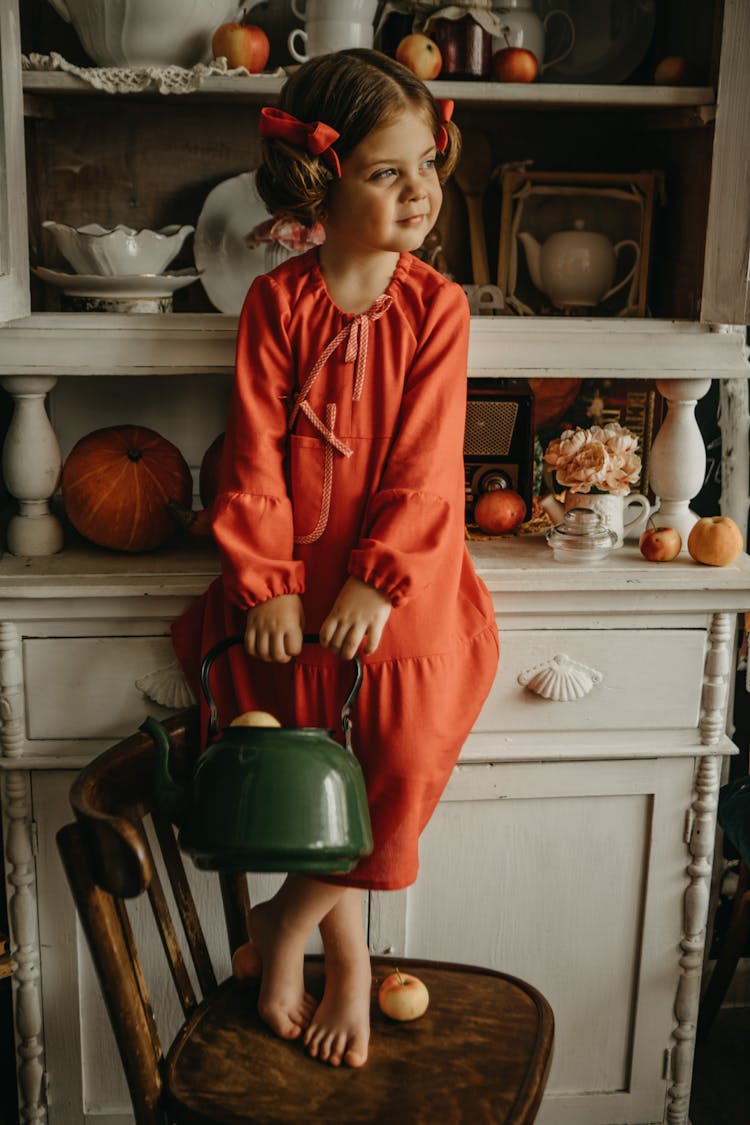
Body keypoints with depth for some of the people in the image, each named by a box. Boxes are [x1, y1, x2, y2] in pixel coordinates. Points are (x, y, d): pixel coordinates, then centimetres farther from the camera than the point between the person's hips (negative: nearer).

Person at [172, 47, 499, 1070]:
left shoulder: (435, 305, -3)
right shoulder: (277, 300, -2)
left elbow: (424, 458, -8)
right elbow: (257, 449, -5)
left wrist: (377, 579, -16)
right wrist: (265, 583, -12)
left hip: (399, 586, 0)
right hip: (298, 580, 0)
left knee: (402, 771, -9)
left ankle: (286, 924, 18)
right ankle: (349, 964, 21)